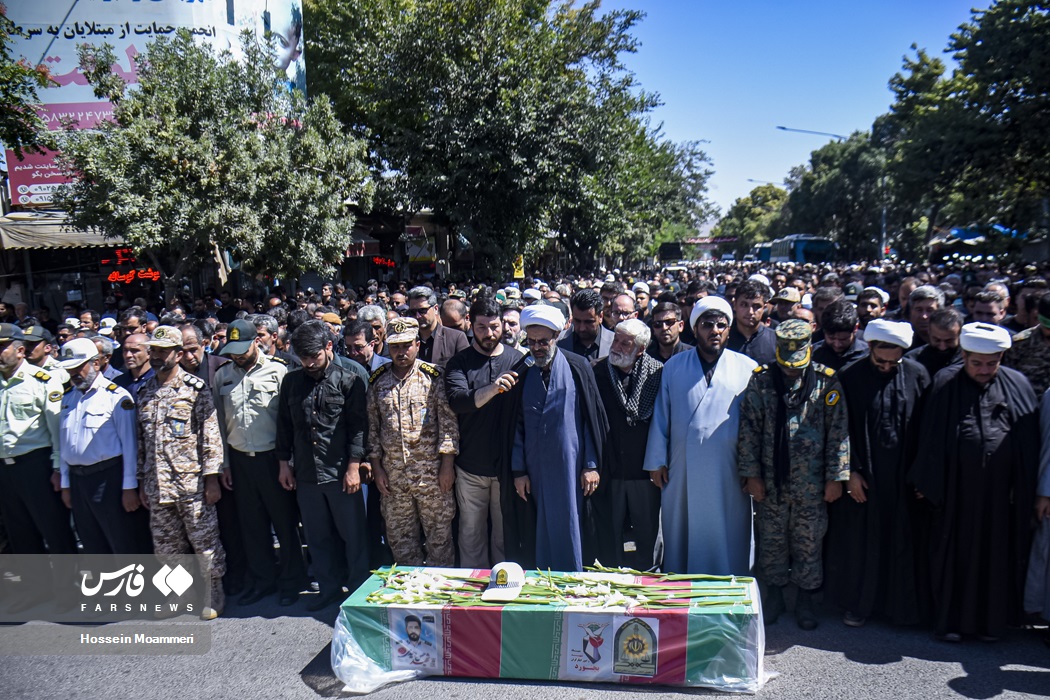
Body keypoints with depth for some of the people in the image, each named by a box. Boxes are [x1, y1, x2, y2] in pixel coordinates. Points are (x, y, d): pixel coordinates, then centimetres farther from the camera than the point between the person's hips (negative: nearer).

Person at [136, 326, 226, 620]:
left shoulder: (195, 388, -6)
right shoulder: (144, 392, 10)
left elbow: (211, 435, -8)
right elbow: (141, 440, 15)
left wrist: (212, 479, -11)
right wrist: (141, 481, 14)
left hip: (192, 483, -5)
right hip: (157, 485, 5)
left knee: (204, 539, 3)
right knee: (166, 544, 13)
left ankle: (214, 591, 19)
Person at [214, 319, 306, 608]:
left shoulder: (277, 371, -6)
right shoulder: (222, 376, 7)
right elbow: (219, 423, 11)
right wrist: (223, 464, 9)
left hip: (272, 457, -4)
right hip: (239, 460, 4)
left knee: (285, 521, 5)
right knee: (251, 524, 13)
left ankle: (290, 582, 20)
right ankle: (262, 580, 29)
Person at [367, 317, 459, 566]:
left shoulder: (433, 376, -3)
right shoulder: (377, 380, 7)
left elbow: (449, 421, -5)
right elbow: (372, 426, 10)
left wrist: (447, 464, -9)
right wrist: (376, 468, 6)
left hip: (431, 471, -3)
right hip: (392, 474, 3)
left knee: (439, 535, 5)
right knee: (399, 537, 12)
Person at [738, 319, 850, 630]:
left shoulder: (826, 381, -4)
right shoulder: (761, 381, -2)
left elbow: (838, 431, -2)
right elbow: (749, 429, 0)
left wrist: (836, 477, -3)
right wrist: (751, 474, -3)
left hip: (812, 483, -1)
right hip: (771, 479, 1)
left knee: (809, 542, 10)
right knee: (771, 540, 12)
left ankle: (805, 599, 27)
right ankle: (774, 594, 30)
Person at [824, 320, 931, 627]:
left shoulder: (917, 375, -3)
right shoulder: (850, 377, -7)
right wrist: (850, 472, -8)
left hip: (903, 477, 1)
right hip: (861, 475, -1)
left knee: (902, 541, 10)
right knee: (859, 540, 8)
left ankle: (900, 604, 27)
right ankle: (858, 603, 24)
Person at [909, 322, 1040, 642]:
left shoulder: (1017, 385, 2)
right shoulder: (945, 383, -2)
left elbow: (1029, 440, 4)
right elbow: (931, 437, 0)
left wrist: (1025, 489, 1)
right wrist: (928, 483, -1)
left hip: (1000, 488, 1)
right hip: (956, 487, -1)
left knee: (997, 554, 11)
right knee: (955, 552, 7)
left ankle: (991, 620, 28)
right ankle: (951, 620, 20)